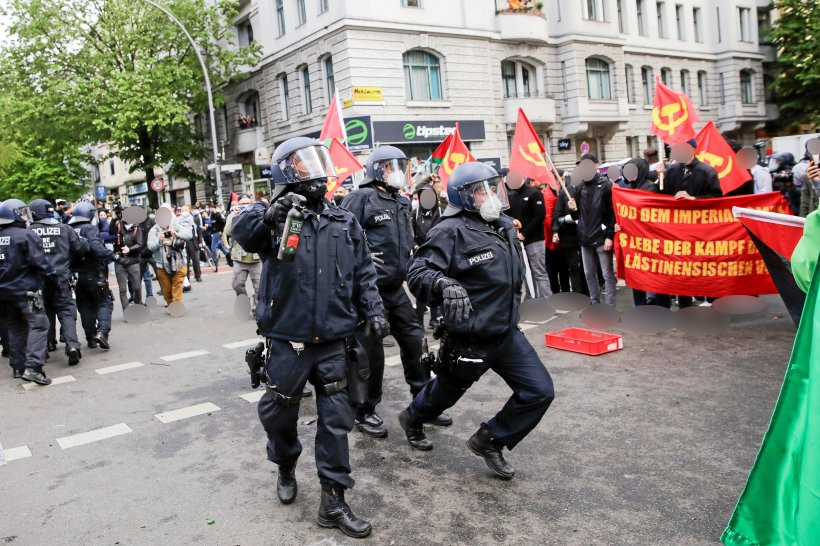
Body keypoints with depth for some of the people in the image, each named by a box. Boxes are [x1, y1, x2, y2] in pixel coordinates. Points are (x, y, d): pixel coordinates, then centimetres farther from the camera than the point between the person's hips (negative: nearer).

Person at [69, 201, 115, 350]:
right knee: (105, 302, 3)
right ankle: (102, 331, -16)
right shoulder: (90, 228, -11)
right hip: (94, 274, -6)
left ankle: (91, 338, 19)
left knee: (85, 306, 14)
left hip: (76, 275, 6)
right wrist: (110, 254, -18)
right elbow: (95, 247, -28)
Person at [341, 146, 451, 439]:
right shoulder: (361, 198, -10)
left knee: (414, 342, 13)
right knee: (371, 352, 0)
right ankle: (364, 412, 16)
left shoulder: (403, 203, 15)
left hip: (396, 288, 8)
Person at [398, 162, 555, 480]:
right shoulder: (452, 232, -19)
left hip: (507, 334, 7)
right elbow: (418, 272, -29)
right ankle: (412, 419, 50)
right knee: (447, 390, 16)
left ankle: (490, 441, 21)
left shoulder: (505, 226, 7)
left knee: (540, 391, 1)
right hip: (468, 339, -7)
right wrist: (443, 284, -46)